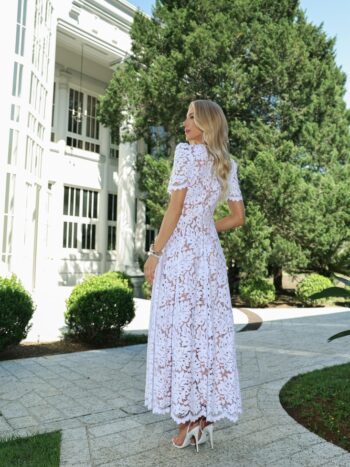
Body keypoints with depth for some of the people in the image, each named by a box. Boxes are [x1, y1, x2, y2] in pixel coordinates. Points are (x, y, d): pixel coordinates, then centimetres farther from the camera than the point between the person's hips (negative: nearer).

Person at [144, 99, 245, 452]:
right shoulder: (227, 165, 15)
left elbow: (174, 208, -11)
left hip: (180, 250, -7)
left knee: (179, 328, -1)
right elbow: (238, 217, 15)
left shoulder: (187, 151, -5)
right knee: (208, 329, 8)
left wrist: (154, 253, -7)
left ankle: (189, 418, 6)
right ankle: (206, 413, 15)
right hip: (210, 252, 7)